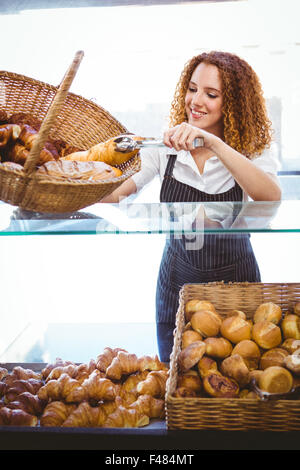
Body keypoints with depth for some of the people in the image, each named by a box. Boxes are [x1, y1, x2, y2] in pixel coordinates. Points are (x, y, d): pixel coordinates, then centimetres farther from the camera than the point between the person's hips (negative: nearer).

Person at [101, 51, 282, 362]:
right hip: (178, 277, 1)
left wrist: (214, 143, -41)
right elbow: (113, 192, -15)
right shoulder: (165, 147, -7)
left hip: (234, 278, -1)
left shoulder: (254, 148, -11)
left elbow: (272, 197, -32)